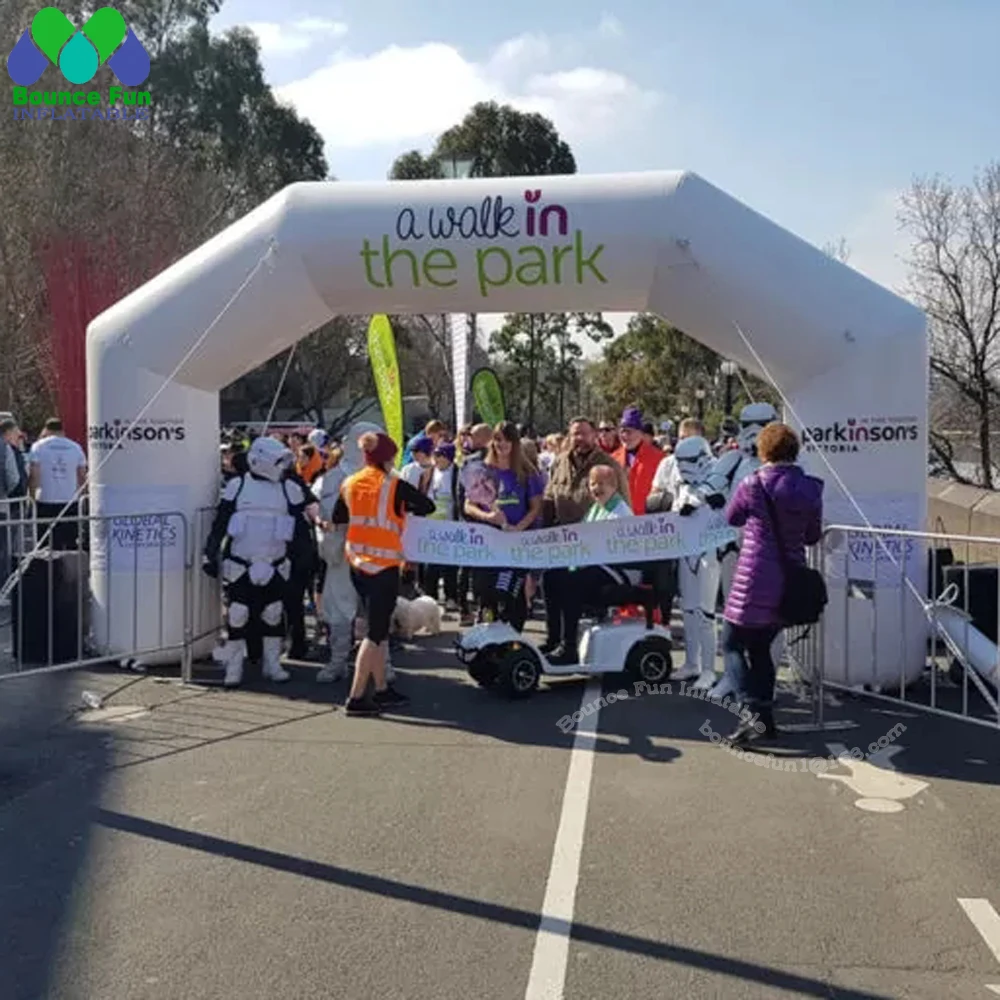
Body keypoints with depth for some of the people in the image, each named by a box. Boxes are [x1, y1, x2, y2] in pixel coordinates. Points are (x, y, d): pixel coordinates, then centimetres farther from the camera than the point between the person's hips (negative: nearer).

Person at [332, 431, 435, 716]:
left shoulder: (349, 485, 5)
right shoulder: (394, 486, -10)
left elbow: (338, 517, 15)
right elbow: (428, 506, -5)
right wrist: (402, 509, 11)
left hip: (358, 564, 6)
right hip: (384, 566, -6)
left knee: (378, 627, 18)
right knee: (375, 631, -2)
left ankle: (381, 690, 24)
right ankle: (356, 697, -5)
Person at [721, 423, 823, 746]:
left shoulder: (752, 485, -11)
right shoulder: (810, 488, 2)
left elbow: (730, 519, 6)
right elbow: (813, 536, 12)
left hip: (755, 580, -6)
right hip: (791, 581, 6)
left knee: (732, 645, 4)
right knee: (761, 647, 18)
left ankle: (754, 712, -11)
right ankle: (765, 718, 20)